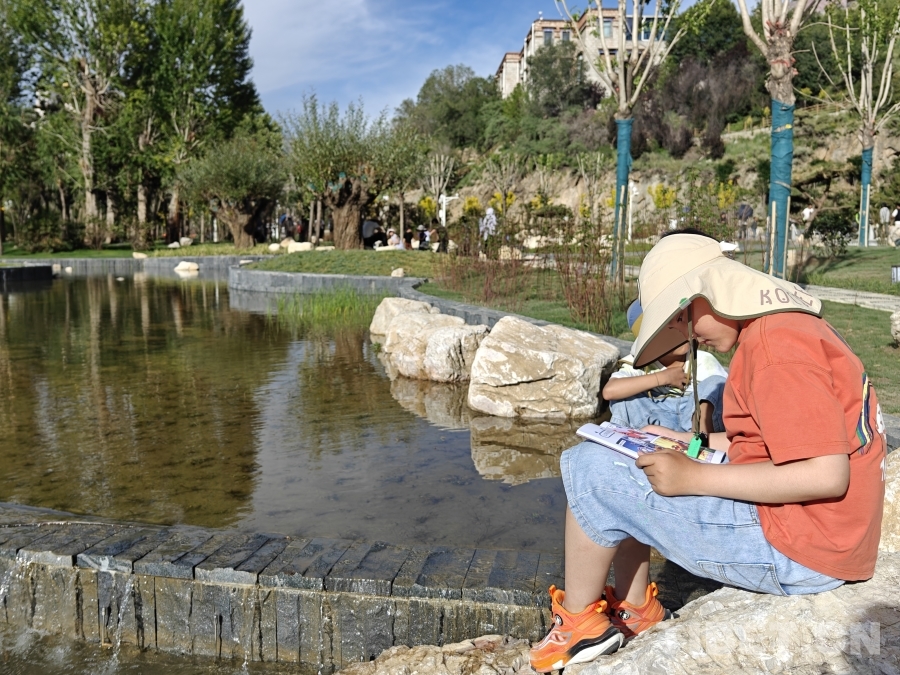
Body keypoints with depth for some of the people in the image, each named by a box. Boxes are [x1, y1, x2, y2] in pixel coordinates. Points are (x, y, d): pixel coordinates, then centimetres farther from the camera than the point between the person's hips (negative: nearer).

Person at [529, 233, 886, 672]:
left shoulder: (777, 346, -21)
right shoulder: (791, 325, 11)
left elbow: (827, 474, -27)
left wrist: (695, 477, -23)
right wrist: (687, 444, 11)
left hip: (795, 552, -11)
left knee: (589, 469, -12)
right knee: (643, 467, 19)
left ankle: (578, 620, 6)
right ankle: (635, 612, 20)